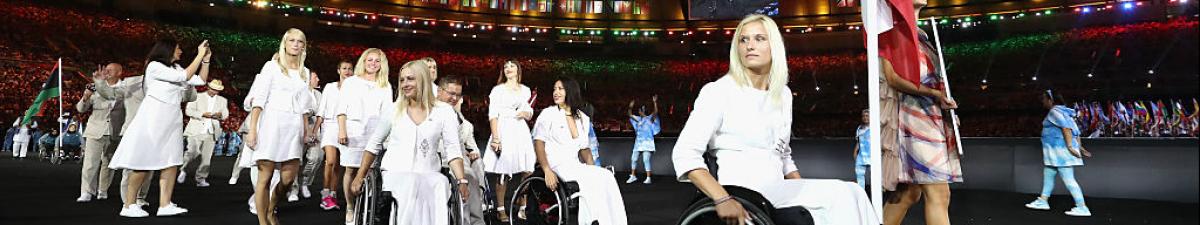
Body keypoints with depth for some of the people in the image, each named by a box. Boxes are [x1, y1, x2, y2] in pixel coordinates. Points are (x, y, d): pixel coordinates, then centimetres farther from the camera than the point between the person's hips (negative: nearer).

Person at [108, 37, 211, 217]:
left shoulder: (176, 68, 15)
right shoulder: (154, 66, -6)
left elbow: (201, 80, 14)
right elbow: (185, 77, -14)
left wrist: (206, 59, 5)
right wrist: (200, 55, -11)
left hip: (172, 119, 7)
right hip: (154, 117, -7)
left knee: (172, 161, -2)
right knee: (144, 162, -5)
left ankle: (164, 205, -4)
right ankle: (128, 206, 2)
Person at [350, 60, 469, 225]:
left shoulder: (444, 111, 5)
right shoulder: (392, 110, 11)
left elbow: (453, 149, -1)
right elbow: (374, 145, 18)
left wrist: (462, 181, -14)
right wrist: (359, 177, 12)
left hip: (429, 174, 0)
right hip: (395, 173, 1)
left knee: (441, 184, -34)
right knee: (412, 187, -34)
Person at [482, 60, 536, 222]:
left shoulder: (525, 90, 18)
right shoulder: (498, 90, 6)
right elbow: (492, 115, -2)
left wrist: (525, 113, -2)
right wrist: (495, 138, -13)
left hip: (521, 132, 4)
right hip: (503, 131, -4)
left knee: (526, 172, -2)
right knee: (502, 172, -5)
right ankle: (501, 210, 2)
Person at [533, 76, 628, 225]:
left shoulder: (583, 118, 14)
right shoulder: (548, 114, 2)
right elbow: (538, 143, -5)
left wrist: (592, 168, 1)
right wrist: (547, 171, -19)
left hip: (575, 165, 5)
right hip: (556, 165, -4)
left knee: (607, 176, -22)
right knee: (590, 179, -29)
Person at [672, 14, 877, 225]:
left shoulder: (783, 94, 15)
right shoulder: (718, 91, -5)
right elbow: (685, 154, -14)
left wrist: (807, 193, 9)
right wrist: (722, 199, -27)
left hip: (778, 192, 7)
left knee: (850, 192, -17)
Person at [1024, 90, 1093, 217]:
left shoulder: (1054, 111, -13)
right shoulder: (1063, 111, 17)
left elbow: (1066, 128, -24)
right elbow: (1075, 131, 17)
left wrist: (1070, 146, -27)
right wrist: (1080, 147, 16)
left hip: (1060, 149, -11)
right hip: (1059, 151, 11)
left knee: (1068, 180, -9)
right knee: (1048, 175, 18)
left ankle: (1083, 208, -8)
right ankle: (1043, 201, 25)